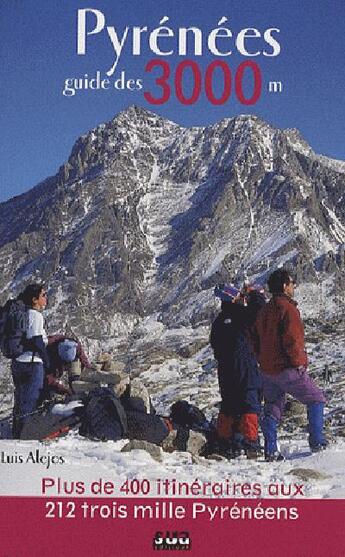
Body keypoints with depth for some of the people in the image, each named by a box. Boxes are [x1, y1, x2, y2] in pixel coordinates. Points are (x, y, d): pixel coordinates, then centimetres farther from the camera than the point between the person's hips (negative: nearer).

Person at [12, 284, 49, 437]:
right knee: (30, 401, -4)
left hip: (17, 361, 9)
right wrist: (47, 360, -8)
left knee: (20, 399, 16)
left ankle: (17, 433, 24)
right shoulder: (35, 315, -12)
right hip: (32, 363, -9)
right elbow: (37, 341, -18)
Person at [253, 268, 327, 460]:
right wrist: (299, 362, -11)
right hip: (288, 370, -8)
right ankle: (318, 442, 1)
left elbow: (256, 342, 17)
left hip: (267, 371, 8)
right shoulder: (288, 308, -13)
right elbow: (292, 340, -21)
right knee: (316, 399, 7)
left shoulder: (264, 311, 13)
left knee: (272, 409, 15)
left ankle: (271, 451, 11)